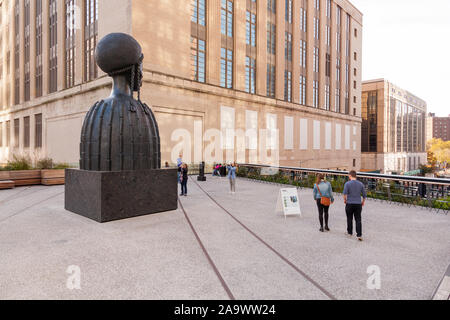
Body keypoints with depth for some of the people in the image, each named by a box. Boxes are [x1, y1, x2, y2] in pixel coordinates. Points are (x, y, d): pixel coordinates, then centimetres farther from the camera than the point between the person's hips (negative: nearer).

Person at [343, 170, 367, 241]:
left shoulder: (347, 183, -8)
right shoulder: (360, 184, 3)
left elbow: (345, 193, -19)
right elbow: (364, 195, 4)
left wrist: (345, 200, -1)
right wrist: (363, 202, 21)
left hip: (349, 204, -2)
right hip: (358, 204, 2)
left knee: (349, 219, 14)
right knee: (358, 220, 2)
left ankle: (350, 232, 27)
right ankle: (359, 235, -6)